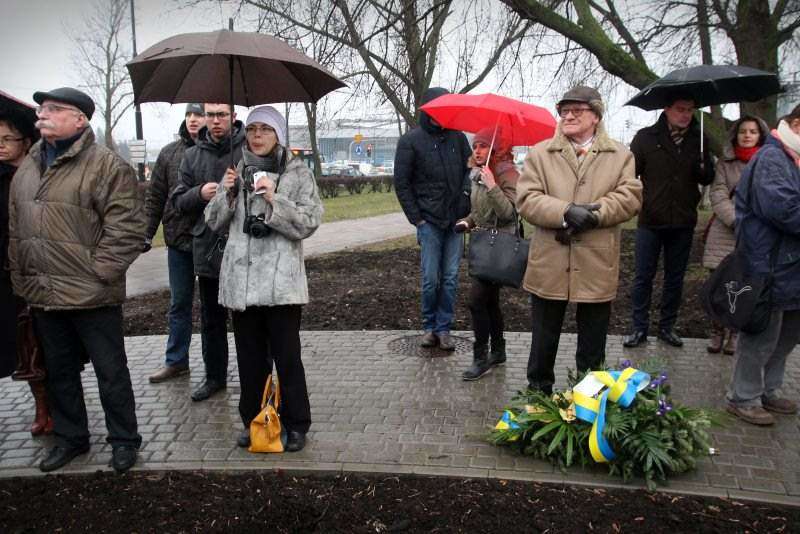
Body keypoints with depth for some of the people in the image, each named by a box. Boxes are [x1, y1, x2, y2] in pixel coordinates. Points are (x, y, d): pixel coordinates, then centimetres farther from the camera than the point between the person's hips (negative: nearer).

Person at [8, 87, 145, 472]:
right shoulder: (27, 167, 12)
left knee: (111, 371, 6)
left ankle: (124, 440, 23)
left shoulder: (106, 165, -10)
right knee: (59, 371, 19)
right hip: (42, 296, 7)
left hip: (92, 296, -7)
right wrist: (21, 278, 10)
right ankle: (70, 437, 35)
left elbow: (127, 229, -15)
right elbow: (14, 230, 17)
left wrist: (98, 274, -16)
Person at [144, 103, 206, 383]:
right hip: (178, 239, 4)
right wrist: (146, 232, 4)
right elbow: (155, 197, 9)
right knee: (179, 303, 14)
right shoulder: (169, 153, 7)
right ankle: (176, 360, 27)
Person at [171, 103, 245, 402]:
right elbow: (178, 202, 9)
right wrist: (199, 193, -10)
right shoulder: (192, 156, 11)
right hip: (207, 249, 5)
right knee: (211, 320, 16)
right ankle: (214, 376, 32)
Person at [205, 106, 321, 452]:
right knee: (250, 358, 13)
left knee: (287, 357, 1)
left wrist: (274, 199, -18)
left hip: (281, 281, -4)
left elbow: (308, 223, -8)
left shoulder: (297, 174, 1)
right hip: (240, 279, 4)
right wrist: (227, 194, -4)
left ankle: (296, 424, 16)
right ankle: (252, 421, 27)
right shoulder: (237, 172, 12)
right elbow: (214, 223, 13)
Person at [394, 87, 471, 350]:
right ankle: (430, 326, 17)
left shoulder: (457, 136, 8)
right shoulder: (411, 140, 0)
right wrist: (416, 219, -3)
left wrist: (466, 192, -1)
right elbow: (401, 183, 1)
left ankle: (443, 328, 14)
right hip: (429, 220, -2)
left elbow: (471, 167, 17)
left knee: (451, 277, 4)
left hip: (456, 219, 3)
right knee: (431, 278, -1)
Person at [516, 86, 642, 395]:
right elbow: (526, 199, -6)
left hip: (597, 268, 0)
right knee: (543, 341, 12)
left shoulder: (620, 155, 7)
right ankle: (538, 394, 30)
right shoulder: (540, 154, 5)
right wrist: (566, 212, -21)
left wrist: (592, 215, -18)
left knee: (592, 346, 14)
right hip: (549, 266, 0)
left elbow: (630, 196, -5)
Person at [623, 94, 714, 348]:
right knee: (643, 277, 3)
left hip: (683, 223, 3)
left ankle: (667, 326, 24)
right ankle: (639, 328, 14)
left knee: (675, 278, 12)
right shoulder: (646, 137, -2)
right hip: (650, 221, -2)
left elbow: (707, 180, 7)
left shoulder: (698, 140, 5)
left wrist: (705, 167, -14)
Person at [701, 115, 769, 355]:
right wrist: (737, 221, -13)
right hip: (725, 232, 1)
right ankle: (717, 332, 15)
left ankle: (734, 334, 12)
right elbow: (718, 195, 0)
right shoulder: (725, 162, 10)